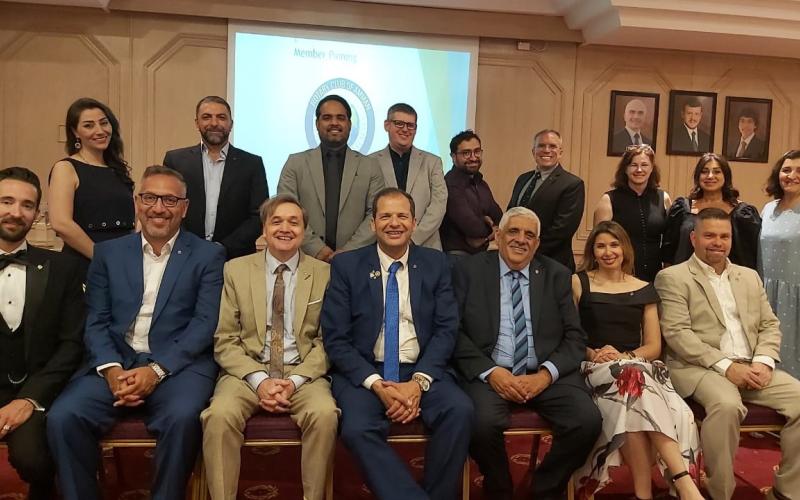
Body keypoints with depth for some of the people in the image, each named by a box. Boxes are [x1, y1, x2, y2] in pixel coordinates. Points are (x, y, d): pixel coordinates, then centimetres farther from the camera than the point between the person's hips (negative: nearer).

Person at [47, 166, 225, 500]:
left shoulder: (208, 255, 5)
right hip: (116, 362, 3)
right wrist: (112, 369, -11)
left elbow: (205, 323, -4)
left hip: (178, 364, -2)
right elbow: (96, 321, 8)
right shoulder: (108, 253, 14)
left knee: (182, 417, -31)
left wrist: (157, 370, -16)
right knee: (62, 417, -22)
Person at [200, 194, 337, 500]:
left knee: (325, 414, -29)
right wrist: (259, 380, -13)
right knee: (219, 415, -29)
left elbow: (326, 341, 3)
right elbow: (225, 341, 2)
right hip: (247, 373, 1)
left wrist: (296, 381, -12)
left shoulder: (324, 274, 5)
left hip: (304, 375, 0)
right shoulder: (236, 270, 6)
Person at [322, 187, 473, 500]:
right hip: (363, 372, -1)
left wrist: (419, 382, -15)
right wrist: (376, 384, -15)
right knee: (357, 428, -30)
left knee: (460, 410, -26)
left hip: (422, 372, 2)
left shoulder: (436, 264, 8)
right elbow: (335, 338, -2)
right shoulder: (346, 266, 3)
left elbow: (446, 330, 1)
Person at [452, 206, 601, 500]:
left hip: (547, 374, 3)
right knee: (483, 423, -31)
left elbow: (575, 337, 7)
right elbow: (456, 332, -1)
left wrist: (546, 375, -10)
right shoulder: (469, 271, 6)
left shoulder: (557, 275, 12)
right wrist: (491, 372, -14)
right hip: (490, 373, -2)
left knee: (588, 421, -22)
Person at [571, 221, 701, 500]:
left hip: (638, 367, 2)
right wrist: (593, 354, -15)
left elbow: (654, 347, 11)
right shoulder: (578, 283, 8)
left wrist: (625, 357, -9)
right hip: (597, 370, -2)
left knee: (633, 404, -36)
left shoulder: (644, 290, 15)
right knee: (633, 378, -37)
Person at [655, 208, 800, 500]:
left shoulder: (749, 277, 21)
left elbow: (770, 325, 15)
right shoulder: (673, 278, 1)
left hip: (752, 367, 6)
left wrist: (763, 362, -6)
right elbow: (676, 333, -10)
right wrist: (726, 366, -17)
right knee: (727, 406, -34)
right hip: (699, 367, -6)